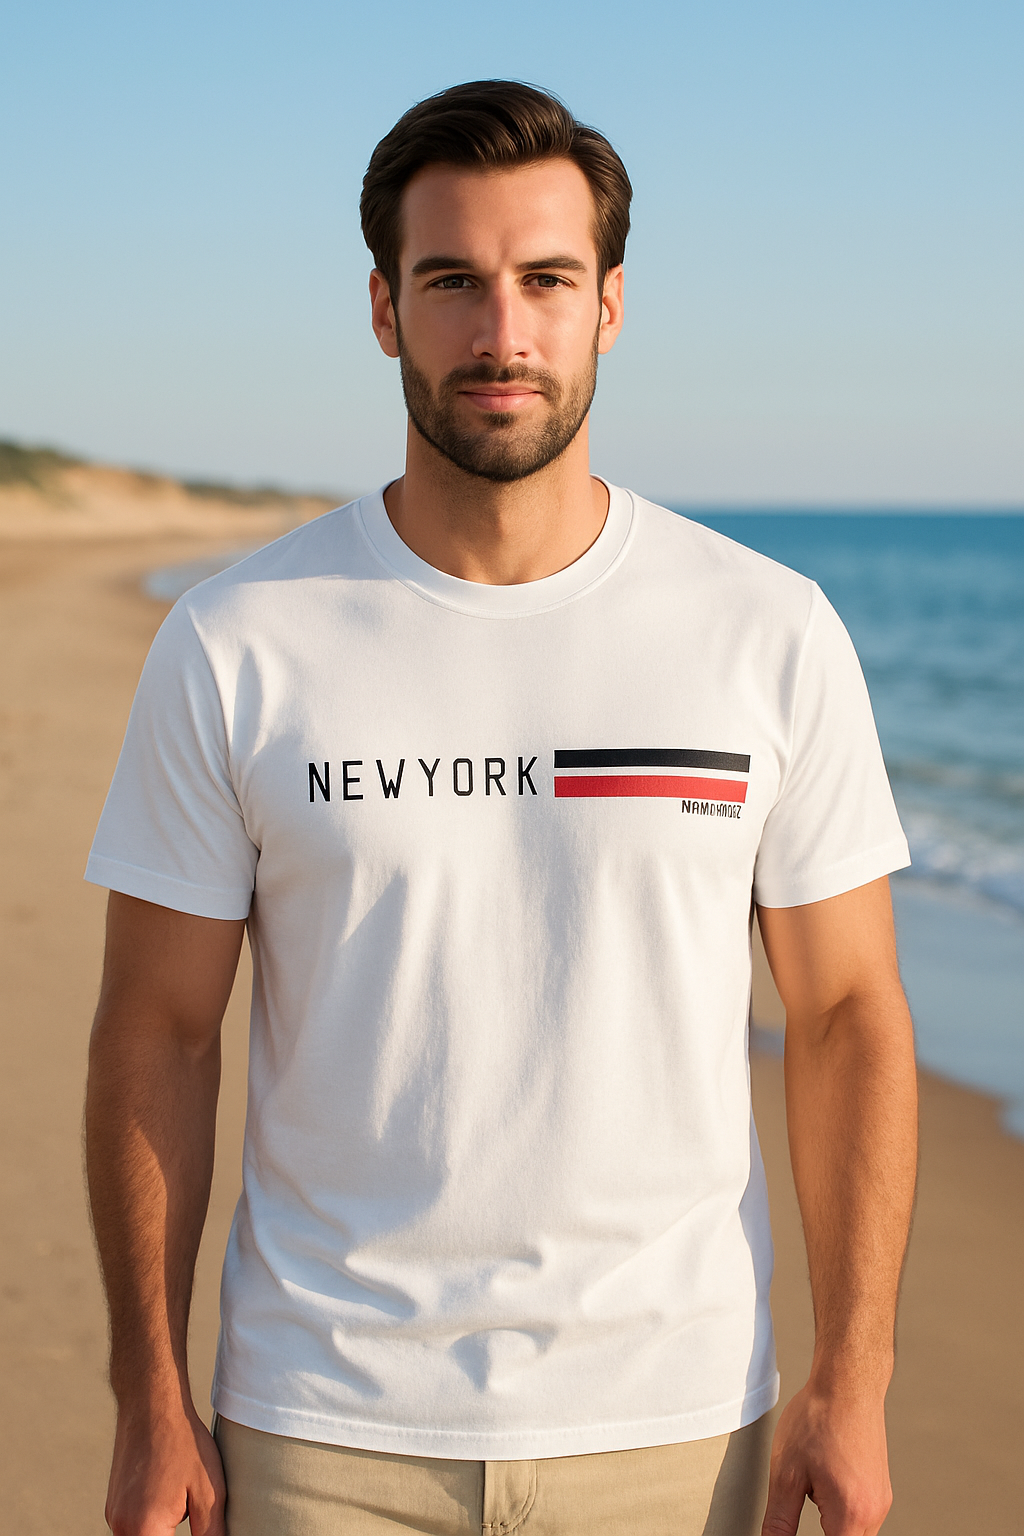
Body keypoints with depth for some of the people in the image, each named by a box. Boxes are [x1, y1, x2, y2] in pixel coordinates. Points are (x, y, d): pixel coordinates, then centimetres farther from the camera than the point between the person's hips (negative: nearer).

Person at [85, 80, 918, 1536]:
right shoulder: (233, 649, -5)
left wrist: (851, 1380, -2)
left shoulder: (774, 634, -4)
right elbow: (156, 1036, -1)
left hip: (668, 1418, 1)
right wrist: (150, 1402, -1)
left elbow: (848, 1014, 0)